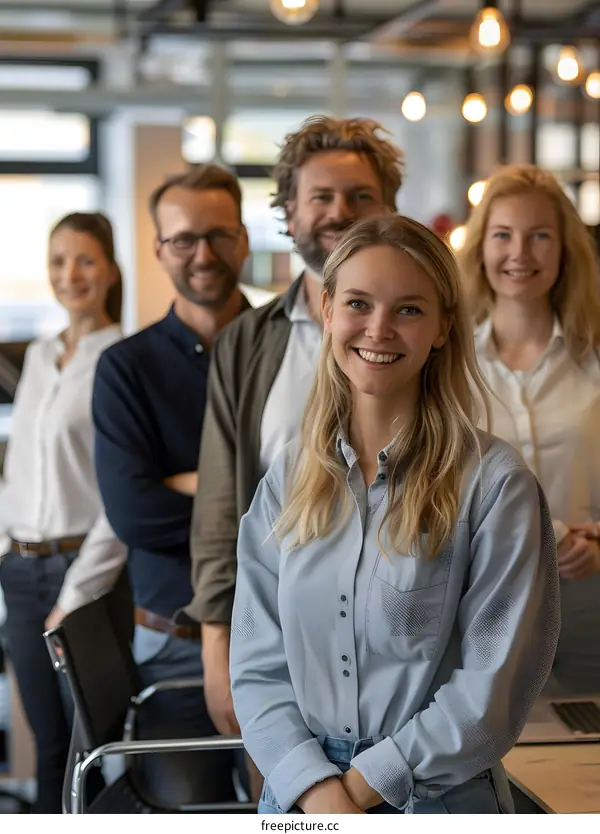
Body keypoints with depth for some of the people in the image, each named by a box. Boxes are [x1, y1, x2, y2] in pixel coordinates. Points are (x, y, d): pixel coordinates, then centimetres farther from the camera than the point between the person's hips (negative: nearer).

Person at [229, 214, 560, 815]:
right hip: (297, 790, 3)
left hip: (439, 796, -3)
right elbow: (258, 664, -1)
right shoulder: (288, 478, 2)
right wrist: (319, 791, -14)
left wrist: (361, 787, -14)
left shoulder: (493, 482, -10)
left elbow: (494, 681, -13)